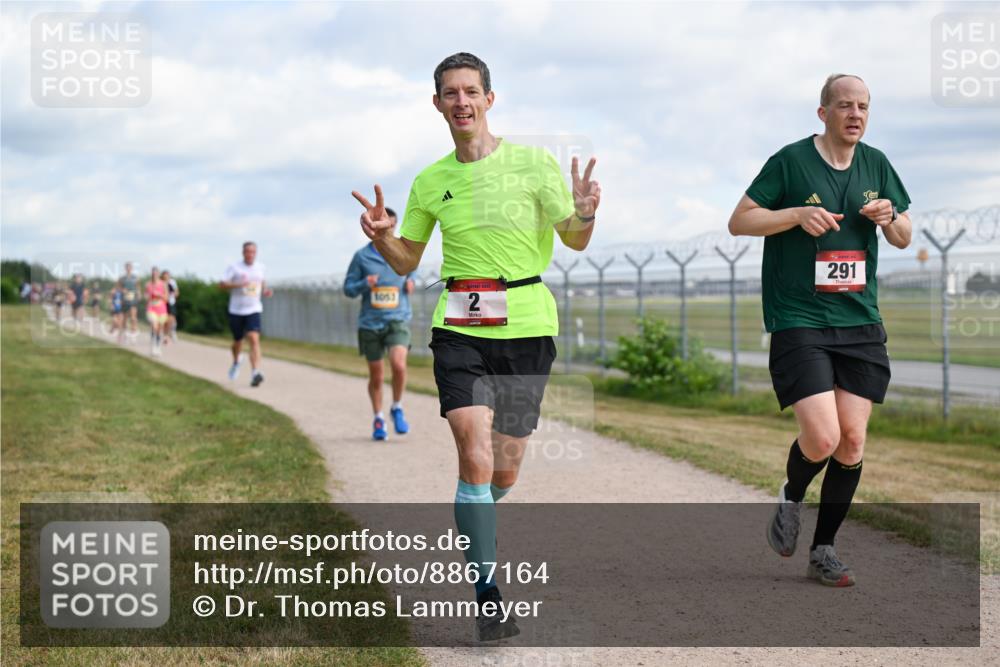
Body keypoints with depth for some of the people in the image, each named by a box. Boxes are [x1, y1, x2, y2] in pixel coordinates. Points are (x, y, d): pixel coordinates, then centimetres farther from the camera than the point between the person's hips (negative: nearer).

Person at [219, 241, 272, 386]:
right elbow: (222, 284, -8)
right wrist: (238, 284, -23)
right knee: (238, 341, 15)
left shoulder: (260, 267, 6)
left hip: (253, 310, 1)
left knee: (254, 339, -19)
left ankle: (255, 373, -28)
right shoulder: (234, 267, -4)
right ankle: (236, 362, 48)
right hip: (236, 310, -1)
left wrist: (265, 290, 4)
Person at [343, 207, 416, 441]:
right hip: (370, 323, 0)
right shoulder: (361, 256, -1)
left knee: (399, 365, -23)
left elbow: (412, 270, 25)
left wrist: (411, 282, 3)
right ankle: (378, 420, 28)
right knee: (376, 376, 7)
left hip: (398, 320, 0)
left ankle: (397, 408, 2)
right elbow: (348, 288, 3)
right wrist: (364, 284, -17)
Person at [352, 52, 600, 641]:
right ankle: (487, 595, -10)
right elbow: (407, 262, 16)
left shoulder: (534, 163, -1)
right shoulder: (430, 182, 7)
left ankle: (472, 517, 41)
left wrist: (584, 214, -19)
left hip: (527, 327, 0)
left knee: (504, 472, 6)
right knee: (476, 457, -17)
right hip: (460, 328, 0)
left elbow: (577, 242, 4)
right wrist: (382, 236, -6)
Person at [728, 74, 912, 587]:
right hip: (798, 320, -5)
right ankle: (791, 498, 19)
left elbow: (904, 240, 18)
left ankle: (823, 550, 16)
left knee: (852, 440, 2)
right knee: (821, 439, -15)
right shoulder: (791, 161, -5)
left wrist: (890, 218, -5)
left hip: (860, 322, 5)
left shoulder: (876, 164, 10)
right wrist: (797, 214, -17)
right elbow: (738, 222, -4)